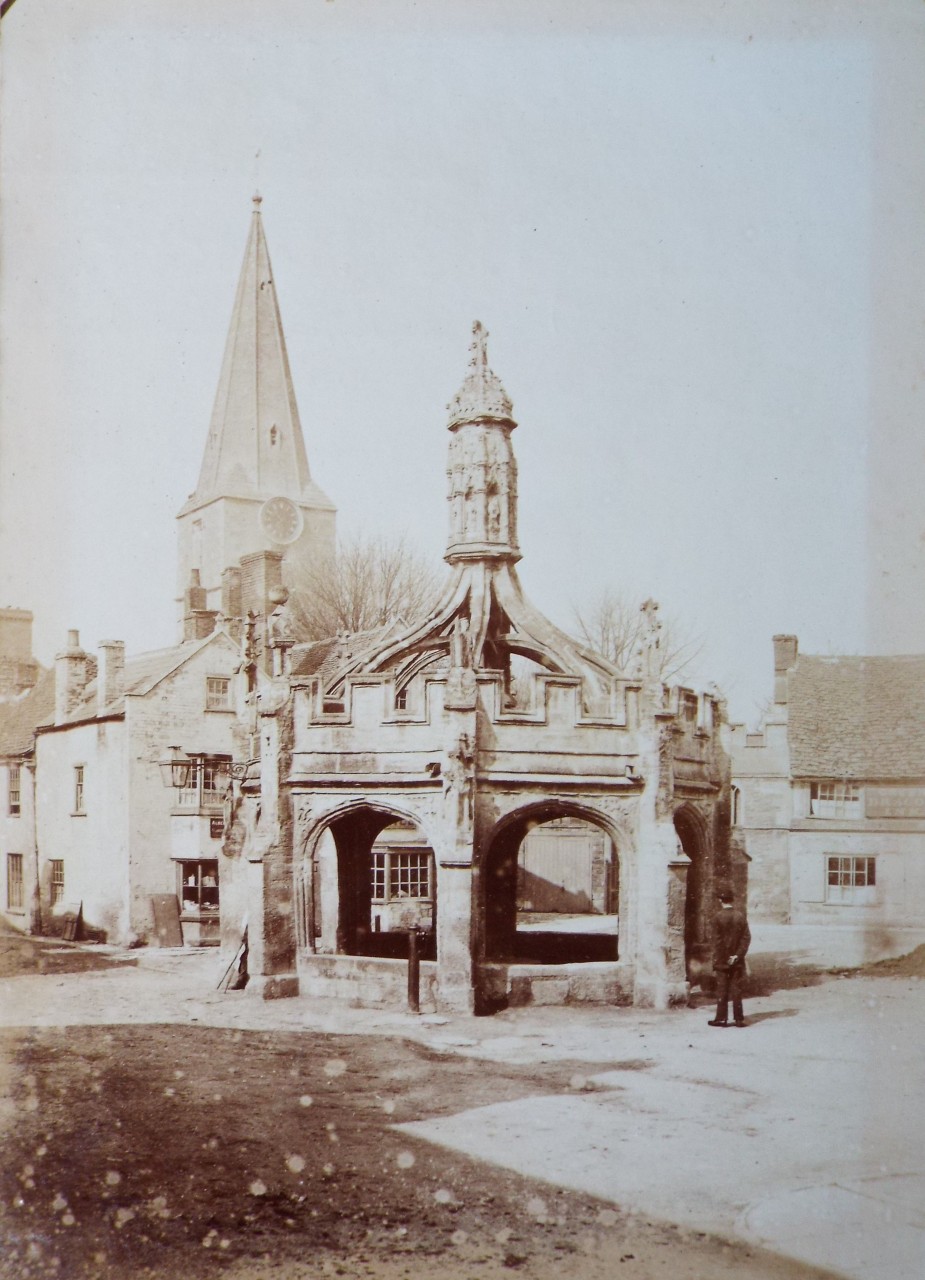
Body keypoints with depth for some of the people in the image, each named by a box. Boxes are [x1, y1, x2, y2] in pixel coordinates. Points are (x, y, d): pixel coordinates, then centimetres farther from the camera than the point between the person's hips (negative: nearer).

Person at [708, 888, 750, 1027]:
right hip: (737, 961, 3)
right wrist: (738, 955, -4)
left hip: (722, 960, -3)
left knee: (722, 990, 3)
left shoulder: (718, 916, -10)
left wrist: (716, 959, -4)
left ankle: (722, 1018, 4)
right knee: (737, 989, 7)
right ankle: (739, 1019, 8)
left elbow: (717, 939, -9)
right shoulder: (741, 915, 1)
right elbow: (746, 937, -2)